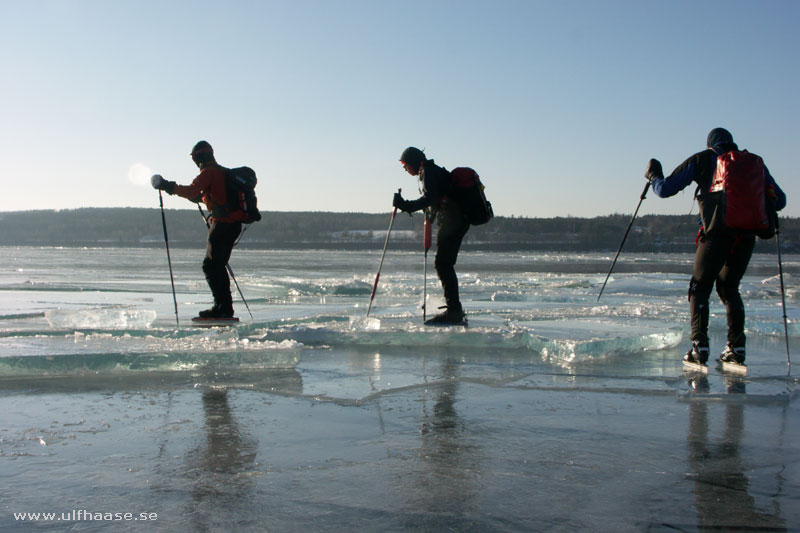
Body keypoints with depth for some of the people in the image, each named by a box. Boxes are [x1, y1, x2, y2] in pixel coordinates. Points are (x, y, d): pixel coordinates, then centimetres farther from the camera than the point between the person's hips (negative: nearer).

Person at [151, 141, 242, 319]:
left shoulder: (208, 172, -8)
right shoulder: (222, 171, 21)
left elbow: (191, 192, -20)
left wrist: (169, 186, -13)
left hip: (222, 223, -9)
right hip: (233, 223, 10)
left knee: (211, 265, -7)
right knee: (218, 265, 14)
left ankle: (221, 307, -10)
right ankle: (226, 308, 15)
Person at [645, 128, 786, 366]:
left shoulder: (702, 159, 12)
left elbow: (665, 189, 10)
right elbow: (779, 200, 20)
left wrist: (653, 175, 31)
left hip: (717, 232, -3)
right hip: (747, 234, 4)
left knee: (700, 287, 7)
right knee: (729, 287, 18)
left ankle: (699, 346, -6)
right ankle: (736, 348, 9)